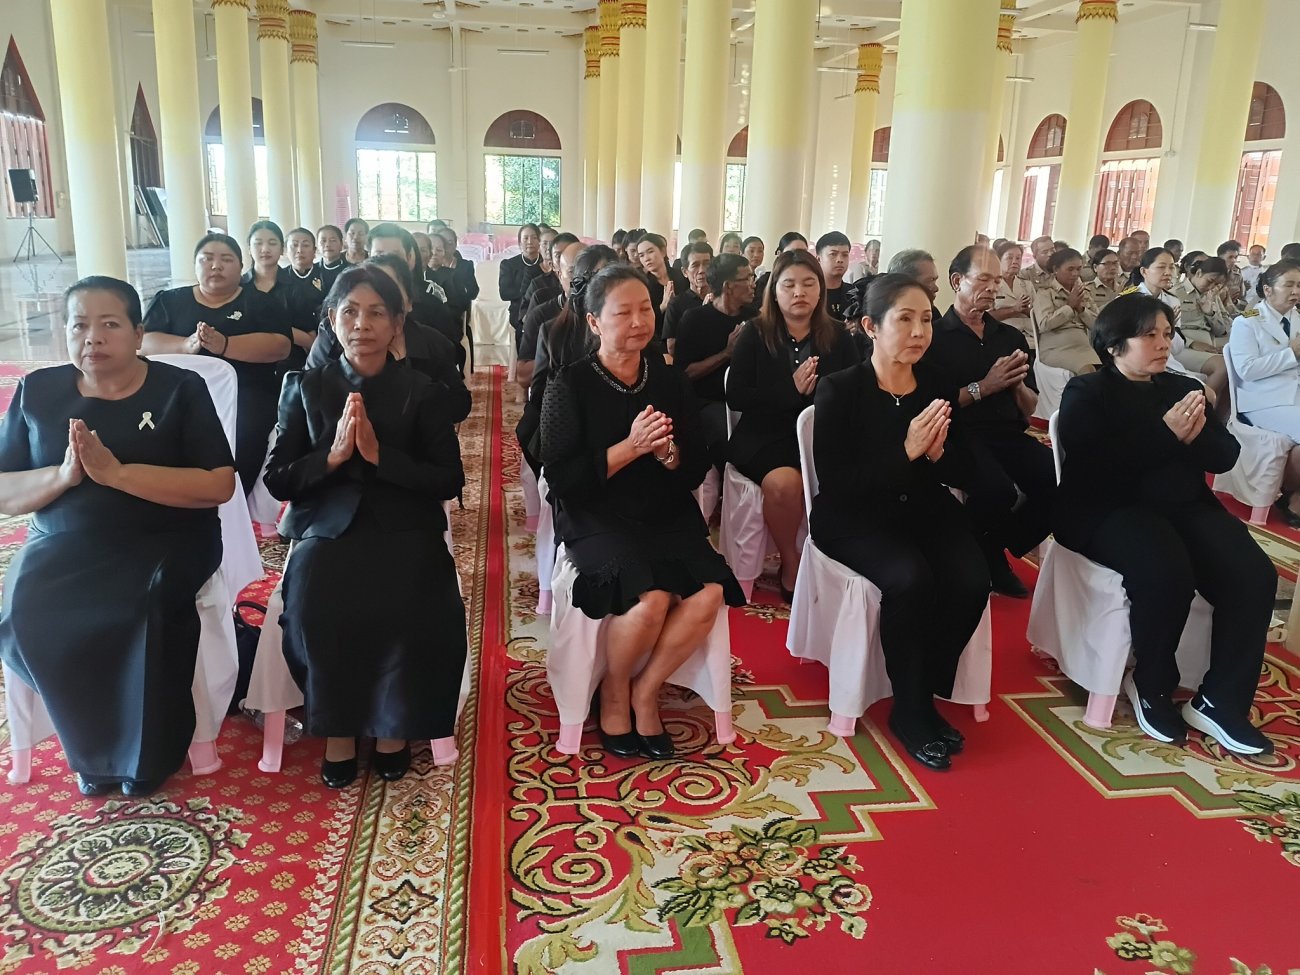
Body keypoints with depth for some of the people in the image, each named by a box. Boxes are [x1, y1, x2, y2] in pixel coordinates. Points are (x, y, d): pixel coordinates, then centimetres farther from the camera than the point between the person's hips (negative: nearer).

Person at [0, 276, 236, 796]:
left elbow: (219, 485, -12)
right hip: (63, 546, 3)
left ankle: (145, 755, -6)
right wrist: (63, 475, -15)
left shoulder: (180, 388, -2)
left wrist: (115, 471, -19)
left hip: (164, 540, -3)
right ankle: (95, 750, -1)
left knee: (151, 604, -32)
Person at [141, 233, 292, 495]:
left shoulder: (257, 302, 13)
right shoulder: (170, 301, 18)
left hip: (245, 394, -1)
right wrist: (187, 345, -16)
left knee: (241, 443, -31)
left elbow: (281, 345, -3)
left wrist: (224, 345, -16)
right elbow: (144, 342, 4)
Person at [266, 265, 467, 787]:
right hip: (327, 532, 1)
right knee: (315, 600, -28)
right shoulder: (307, 388, 10)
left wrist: (379, 455, -13)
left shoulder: (423, 392, 6)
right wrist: (332, 456, -12)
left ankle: (393, 726, -2)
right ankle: (337, 730, -7)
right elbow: (277, 479, 5)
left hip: (405, 534, -1)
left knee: (410, 606, -28)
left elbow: (450, 480, -1)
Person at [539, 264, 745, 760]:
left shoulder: (668, 378, 6)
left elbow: (697, 468, 7)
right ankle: (614, 695, 2)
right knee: (651, 598, -29)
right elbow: (560, 478, -11)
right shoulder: (570, 384, -5)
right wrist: (630, 447, -20)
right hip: (596, 518, -4)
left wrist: (668, 451, -16)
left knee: (709, 592, -22)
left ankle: (645, 691, 2)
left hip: (667, 515, 4)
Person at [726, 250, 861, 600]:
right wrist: (791, 390, -16)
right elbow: (735, 396, -5)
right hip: (765, 435, -1)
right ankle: (791, 562, -7)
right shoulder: (755, 333, 5)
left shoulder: (837, 335, 11)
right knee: (784, 482, -33)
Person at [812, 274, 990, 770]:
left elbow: (959, 475, 6)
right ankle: (908, 710, -9)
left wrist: (936, 452, -18)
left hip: (923, 511, 5)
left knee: (971, 580, -21)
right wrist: (905, 451, -27)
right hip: (852, 518, -5)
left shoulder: (936, 385, 1)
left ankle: (927, 695, 1)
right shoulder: (839, 390, -13)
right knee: (911, 579, -31)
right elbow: (834, 485, -18)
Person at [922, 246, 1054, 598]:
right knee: (999, 489, -35)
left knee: (1061, 480, -22)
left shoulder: (1011, 337, 19)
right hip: (963, 435, -6)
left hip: (1009, 435, 6)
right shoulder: (936, 336, 1)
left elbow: (1029, 409, 19)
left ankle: (996, 552, 3)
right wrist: (982, 387, -10)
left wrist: (1018, 384, -1)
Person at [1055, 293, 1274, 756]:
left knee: (1254, 573, -19)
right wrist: (1165, 434, -17)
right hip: (1108, 510, -6)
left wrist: (1197, 437, -11)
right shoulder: (1085, 394, 2)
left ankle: (1219, 701, -9)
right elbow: (1094, 466, -15)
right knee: (1167, 573, -34)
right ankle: (1152, 685, -7)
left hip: (1185, 506, 6)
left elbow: (1226, 457, 11)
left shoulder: (1184, 388, 19)